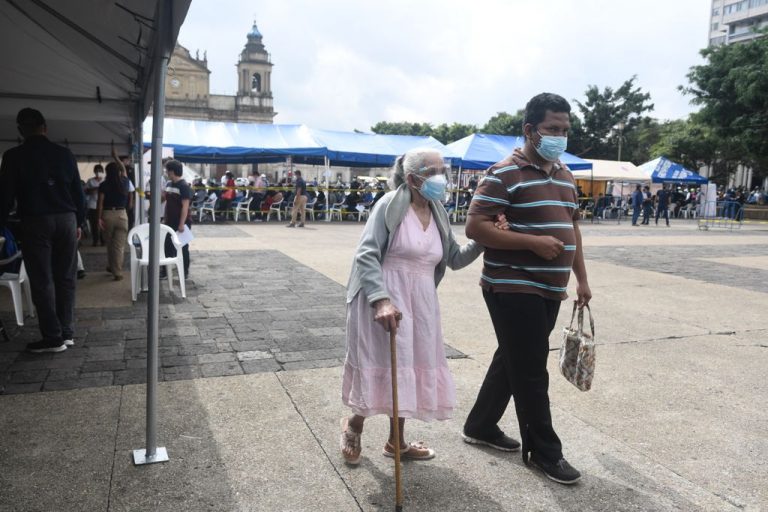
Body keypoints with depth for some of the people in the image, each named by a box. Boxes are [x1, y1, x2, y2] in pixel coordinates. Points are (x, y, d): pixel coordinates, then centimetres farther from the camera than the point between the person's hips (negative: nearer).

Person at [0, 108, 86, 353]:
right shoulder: (64, 153, 6)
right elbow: (78, 191, 8)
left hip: (35, 222, -3)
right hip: (66, 219, 3)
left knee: (42, 281, 2)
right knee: (66, 278, 9)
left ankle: (53, 337, 2)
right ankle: (67, 332, 13)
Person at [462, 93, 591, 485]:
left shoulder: (564, 175, 14)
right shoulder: (504, 174, -13)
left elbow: (571, 228, 21)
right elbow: (475, 227, -19)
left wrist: (581, 279, 17)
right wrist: (534, 242, -23)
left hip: (549, 290, 9)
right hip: (512, 289, -8)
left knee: (512, 361, 17)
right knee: (530, 372, 0)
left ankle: (480, 426, 34)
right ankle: (544, 452, 15)